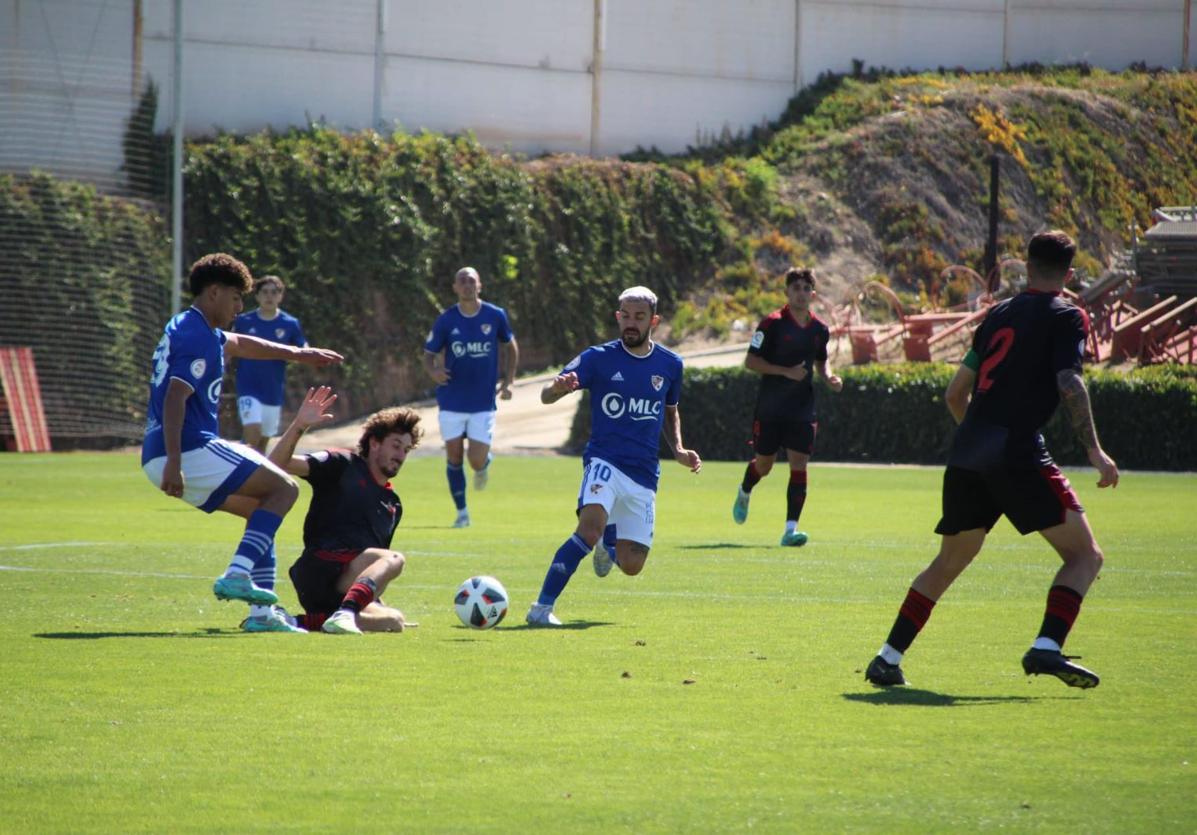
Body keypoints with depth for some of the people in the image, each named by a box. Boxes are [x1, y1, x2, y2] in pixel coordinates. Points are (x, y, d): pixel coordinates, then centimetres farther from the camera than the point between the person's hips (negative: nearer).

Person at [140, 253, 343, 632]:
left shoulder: (188, 329, 21)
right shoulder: (199, 338, -12)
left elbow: (239, 344, 38)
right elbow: (175, 397, -24)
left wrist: (297, 353, 47)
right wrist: (173, 463, -31)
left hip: (160, 458, 10)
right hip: (190, 451, -10)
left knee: (261, 508, 18)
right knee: (284, 489, -2)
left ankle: (263, 612, 9)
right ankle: (238, 574, -17)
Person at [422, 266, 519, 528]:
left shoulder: (496, 316, -2)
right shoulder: (446, 320, -3)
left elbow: (511, 347, 14)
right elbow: (429, 354, 2)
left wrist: (507, 381, 7)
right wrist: (433, 371, -21)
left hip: (483, 401, -1)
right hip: (452, 401, 1)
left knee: (477, 460, -8)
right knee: (454, 456, 1)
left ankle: (484, 465, 30)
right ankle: (462, 512, 16)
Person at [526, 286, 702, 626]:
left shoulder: (670, 364, 8)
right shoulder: (598, 358, -4)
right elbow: (546, 396, -12)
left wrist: (678, 449, 8)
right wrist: (558, 387, -37)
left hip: (644, 475, 4)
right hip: (604, 461, -4)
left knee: (631, 565, 1)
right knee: (590, 528, -32)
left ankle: (610, 542, 39)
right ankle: (542, 607, -29)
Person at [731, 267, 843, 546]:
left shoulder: (819, 330, 6)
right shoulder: (773, 323, -9)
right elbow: (751, 361, -10)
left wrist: (828, 377, 1)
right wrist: (786, 372, -21)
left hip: (802, 409, 3)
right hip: (770, 408, -3)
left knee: (799, 465, -9)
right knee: (763, 464, 9)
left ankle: (791, 529, -9)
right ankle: (744, 494, 44)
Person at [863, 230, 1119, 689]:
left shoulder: (999, 314, 20)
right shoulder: (1066, 317, 2)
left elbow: (955, 393, 23)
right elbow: (1070, 384, -13)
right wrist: (1094, 450, -13)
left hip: (966, 451, 6)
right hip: (1017, 453, -6)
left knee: (948, 562, 20)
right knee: (1084, 554, 1)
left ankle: (888, 658, 13)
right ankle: (1047, 647, -19)